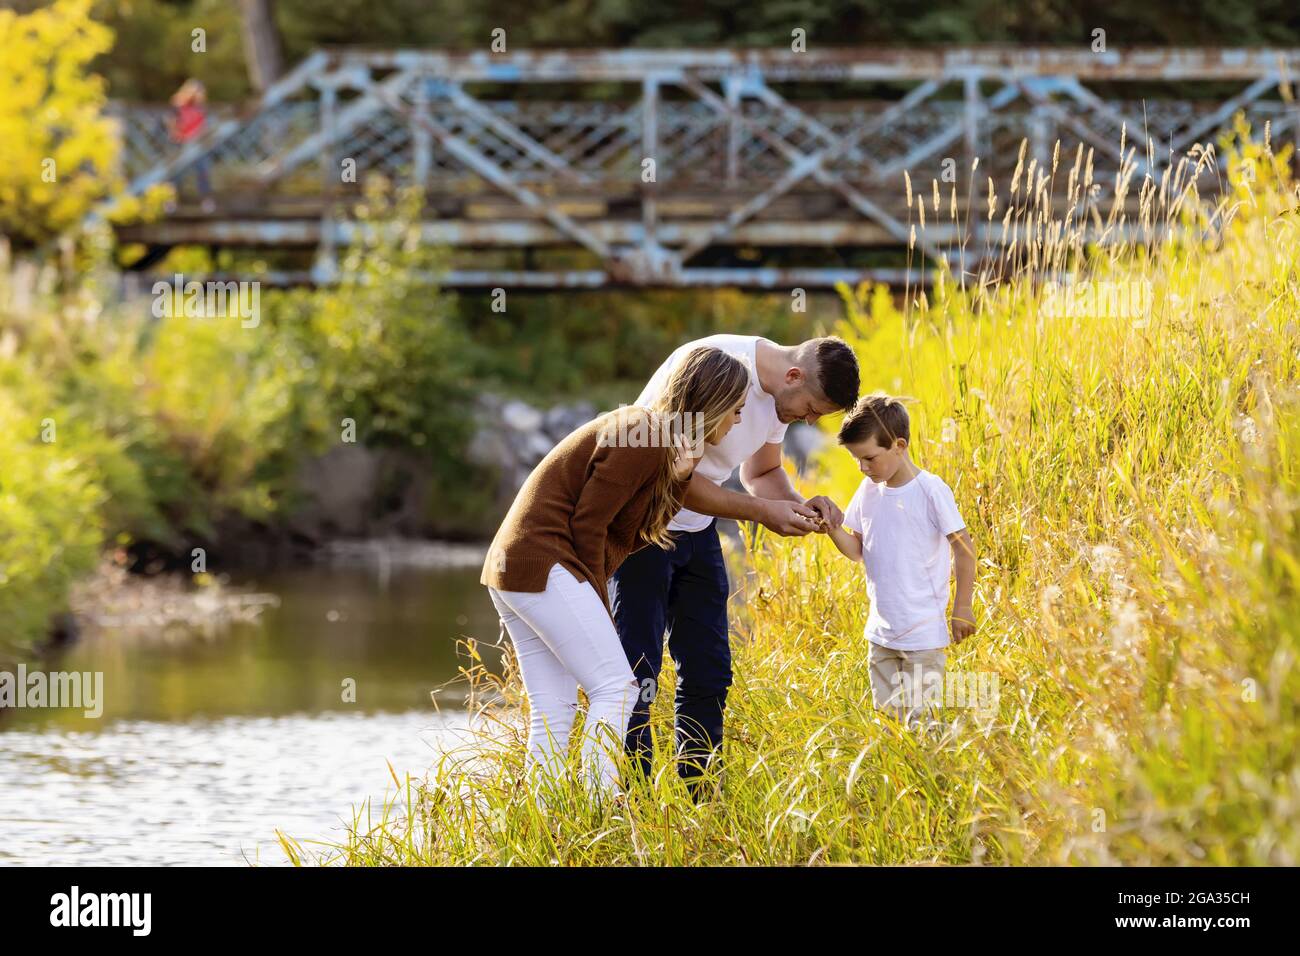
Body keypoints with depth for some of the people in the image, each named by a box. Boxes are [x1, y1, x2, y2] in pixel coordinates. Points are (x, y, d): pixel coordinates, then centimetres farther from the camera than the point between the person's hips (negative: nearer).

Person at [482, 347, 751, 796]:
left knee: (553, 708, 8)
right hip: (545, 562, -10)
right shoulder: (641, 435, -13)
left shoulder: (663, 442, 17)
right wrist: (598, 604, -6)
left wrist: (681, 477, -1)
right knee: (615, 686, -10)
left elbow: (631, 536, 9)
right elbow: (588, 524, -15)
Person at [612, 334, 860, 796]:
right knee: (638, 673, -10)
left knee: (709, 671, 7)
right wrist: (764, 511, -26)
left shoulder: (777, 393, -1)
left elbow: (762, 472, 15)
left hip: (696, 531, 8)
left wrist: (797, 505, -7)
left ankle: (700, 797, 13)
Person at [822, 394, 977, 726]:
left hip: (923, 632, -7)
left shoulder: (931, 491, -14)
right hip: (881, 630, 7)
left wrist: (962, 608, -8)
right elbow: (857, 550, 9)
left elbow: (963, 547, -10)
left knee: (920, 716, -4)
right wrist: (833, 529, -11)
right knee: (885, 713, 13)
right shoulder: (868, 491, 5)